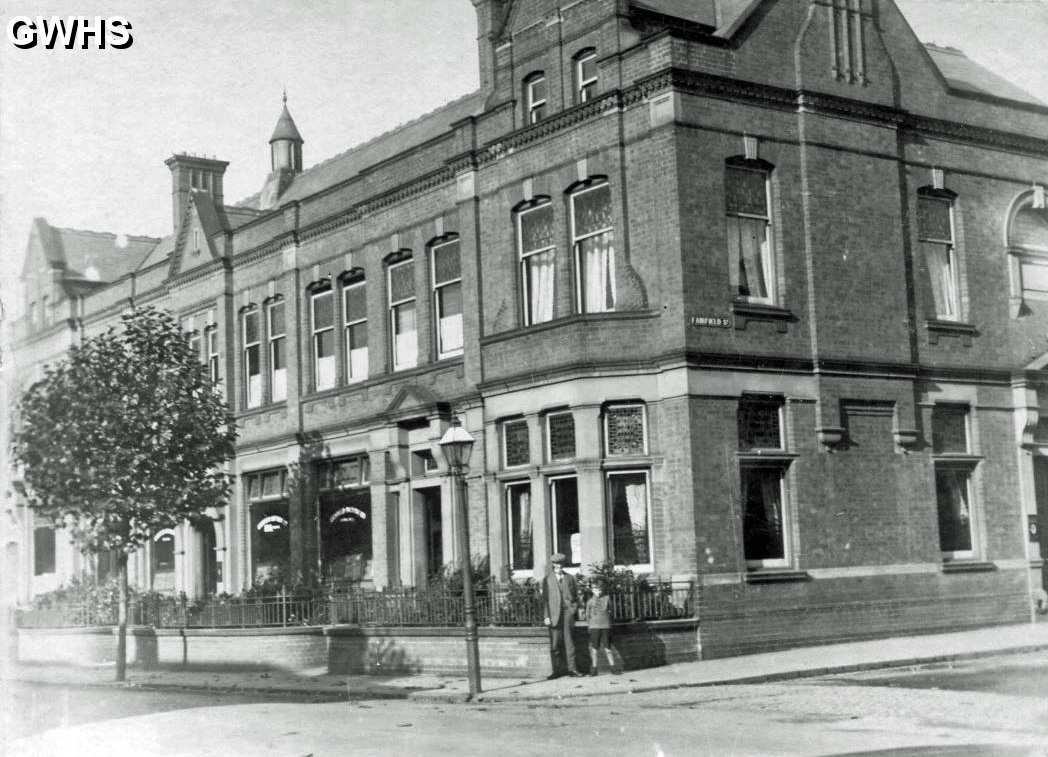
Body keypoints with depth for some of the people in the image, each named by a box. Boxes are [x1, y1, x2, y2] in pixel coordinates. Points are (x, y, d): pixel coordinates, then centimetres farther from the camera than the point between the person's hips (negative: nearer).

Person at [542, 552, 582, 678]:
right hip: (554, 614, -1)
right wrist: (546, 616, -5)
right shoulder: (547, 579, 7)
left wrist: (574, 609, 3)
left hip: (568, 611, 1)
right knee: (555, 643, -1)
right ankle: (557, 670, 3)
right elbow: (545, 598, 3)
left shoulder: (570, 578, 12)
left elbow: (576, 596, 17)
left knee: (569, 641, -1)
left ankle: (571, 668, 2)